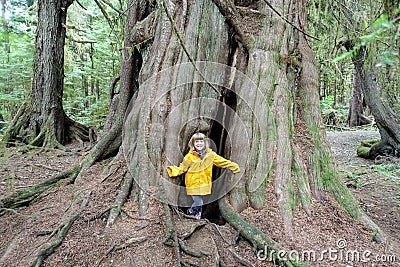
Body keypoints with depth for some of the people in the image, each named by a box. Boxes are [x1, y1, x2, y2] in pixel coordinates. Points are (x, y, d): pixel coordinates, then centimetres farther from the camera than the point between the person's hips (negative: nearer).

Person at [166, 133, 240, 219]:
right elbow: (182, 168, -1)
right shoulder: (189, 156, -7)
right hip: (193, 184, -2)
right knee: (198, 202, -6)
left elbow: (222, 161, 7)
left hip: (204, 184, 3)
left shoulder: (210, 154, -1)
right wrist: (173, 170, -17)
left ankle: (197, 218, 36)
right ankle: (190, 212, 25)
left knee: (199, 202, 10)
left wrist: (233, 166, 7)